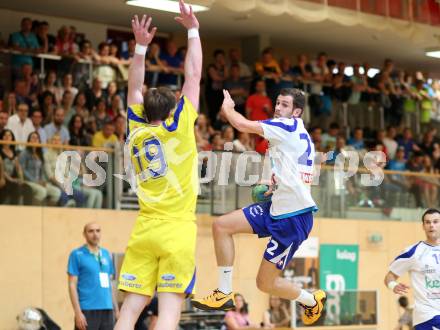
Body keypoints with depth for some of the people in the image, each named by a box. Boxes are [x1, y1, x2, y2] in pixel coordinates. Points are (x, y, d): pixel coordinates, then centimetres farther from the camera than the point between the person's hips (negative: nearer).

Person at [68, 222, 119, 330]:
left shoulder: (106, 254, 14)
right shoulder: (77, 255, -2)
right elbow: (72, 285, -7)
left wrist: (116, 309, 14)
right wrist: (78, 312, -15)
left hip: (107, 310, 6)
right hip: (87, 310, -6)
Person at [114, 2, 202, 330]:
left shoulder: (136, 131, 9)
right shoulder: (178, 128, -1)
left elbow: (135, 90, 22)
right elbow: (194, 77, 4)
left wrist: (140, 46, 23)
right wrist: (193, 30, 13)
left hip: (144, 229, 4)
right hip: (177, 229, -4)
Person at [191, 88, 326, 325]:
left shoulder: (290, 125, -11)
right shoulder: (301, 135, 18)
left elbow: (242, 125, -16)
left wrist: (227, 107, 4)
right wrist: (274, 186, 17)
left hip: (293, 216, -10)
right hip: (279, 207, 10)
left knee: (266, 283, -5)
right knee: (221, 225, 1)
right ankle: (224, 294, 4)